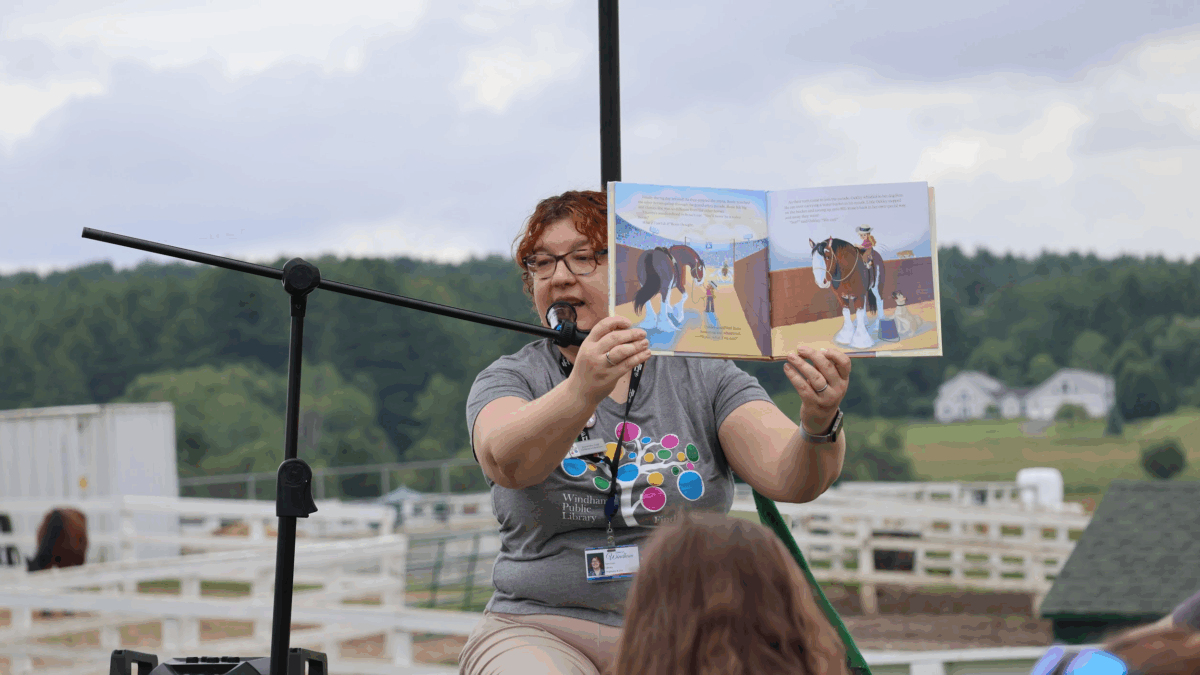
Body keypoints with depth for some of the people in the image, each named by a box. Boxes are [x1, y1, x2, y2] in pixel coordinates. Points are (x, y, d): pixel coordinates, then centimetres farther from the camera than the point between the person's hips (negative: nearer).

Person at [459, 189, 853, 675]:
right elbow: (506, 461, -19)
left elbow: (787, 476, -7)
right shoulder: (509, 380, 5)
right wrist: (582, 391, -38)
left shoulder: (704, 379, 8)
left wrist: (819, 426, -31)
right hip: (544, 630, -1)